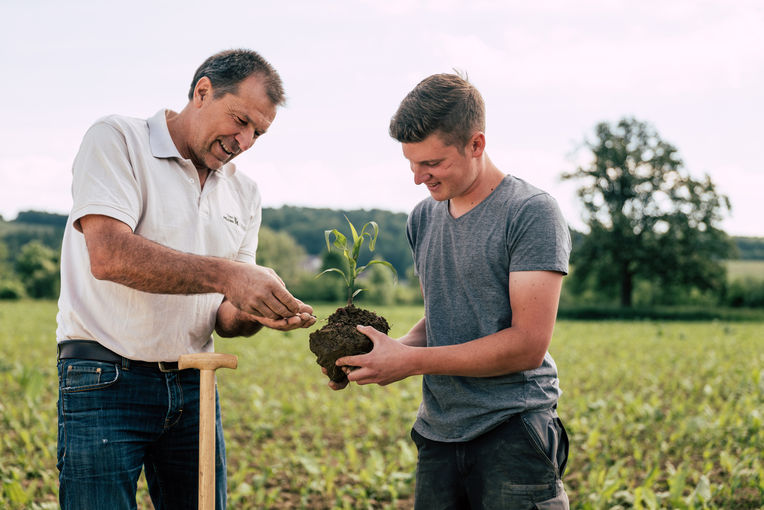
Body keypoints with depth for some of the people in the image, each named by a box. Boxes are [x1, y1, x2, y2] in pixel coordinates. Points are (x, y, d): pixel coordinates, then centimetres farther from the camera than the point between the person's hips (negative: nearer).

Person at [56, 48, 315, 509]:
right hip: (106, 380, -5)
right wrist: (225, 274, -27)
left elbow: (225, 316, 10)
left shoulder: (244, 194, 12)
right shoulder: (117, 139, -5)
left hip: (193, 385, 6)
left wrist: (258, 313, -13)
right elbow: (108, 255, -21)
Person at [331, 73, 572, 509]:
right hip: (439, 435, 6)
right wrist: (393, 348, -2)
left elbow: (528, 345, -16)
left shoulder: (532, 213, -10)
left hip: (513, 431, -6)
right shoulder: (424, 218, 12)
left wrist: (410, 362, -17)